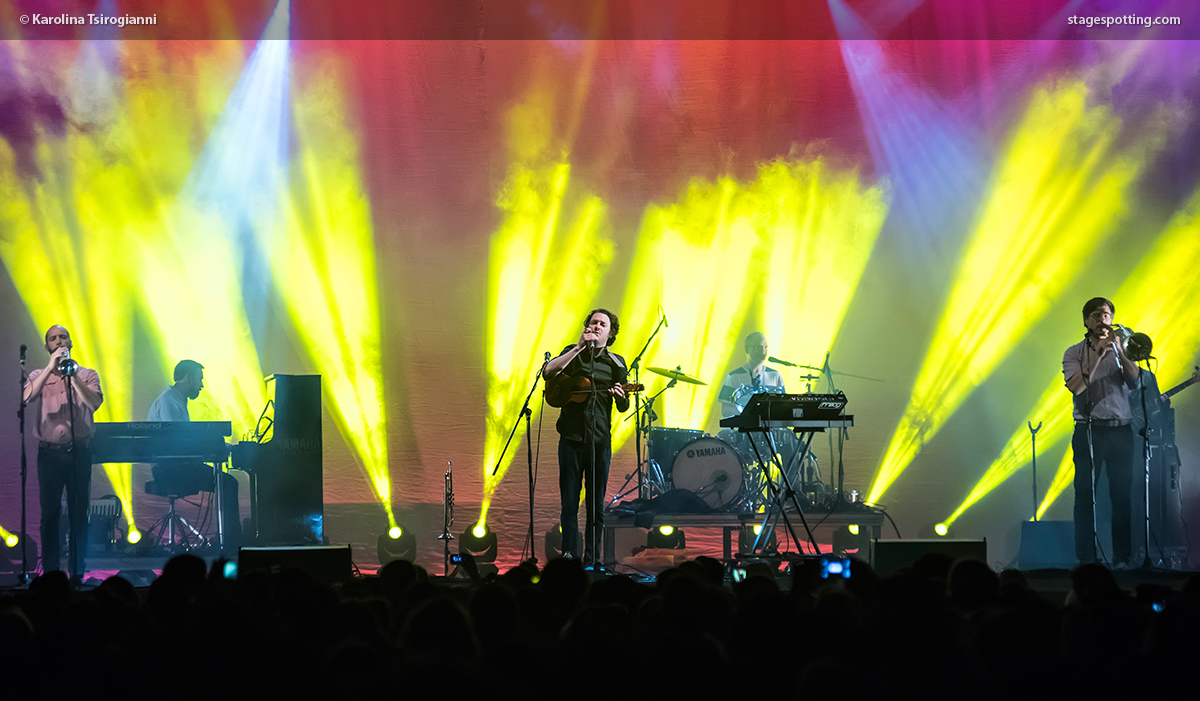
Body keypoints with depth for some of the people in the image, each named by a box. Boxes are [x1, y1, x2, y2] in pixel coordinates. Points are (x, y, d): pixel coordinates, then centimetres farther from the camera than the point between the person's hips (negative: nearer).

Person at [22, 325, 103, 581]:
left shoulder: (87, 375, 8)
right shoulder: (38, 376, 9)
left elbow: (95, 402, -9)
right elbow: (27, 397, -11)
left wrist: (72, 376, -14)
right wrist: (51, 367, -17)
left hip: (80, 452, 0)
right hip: (49, 453, 0)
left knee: (79, 514, 0)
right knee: (50, 515, 0)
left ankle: (78, 573, 6)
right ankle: (50, 574, 5)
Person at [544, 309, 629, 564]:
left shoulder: (616, 364, 8)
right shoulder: (573, 354, 4)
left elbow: (623, 408, 8)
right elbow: (548, 373, -16)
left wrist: (621, 396, -17)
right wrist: (580, 347, -18)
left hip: (600, 440, 1)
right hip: (571, 437, -1)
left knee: (597, 505, 3)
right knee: (569, 502, -2)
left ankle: (591, 560, 8)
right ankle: (569, 555, 3)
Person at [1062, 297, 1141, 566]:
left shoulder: (1121, 350, 12)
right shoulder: (1074, 353, 6)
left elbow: (1136, 382, -2)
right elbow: (1076, 386, -10)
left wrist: (1120, 352, -14)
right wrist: (1099, 355, -14)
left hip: (1121, 430, 2)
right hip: (1090, 430, -2)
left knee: (1122, 494, -1)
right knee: (1085, 493, -4)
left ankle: (1121, 557, 2)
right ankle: (1086, 557, -1)